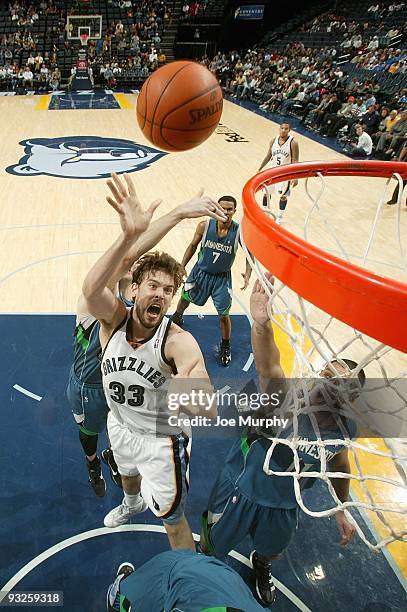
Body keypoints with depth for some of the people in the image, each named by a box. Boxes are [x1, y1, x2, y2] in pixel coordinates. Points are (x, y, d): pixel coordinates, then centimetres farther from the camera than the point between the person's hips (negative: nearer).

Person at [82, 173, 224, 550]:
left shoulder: (179, 342, -33)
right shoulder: (114, 318, -24)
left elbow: (211, 412, -44)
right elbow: (90, 288, -49)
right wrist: (129, 235, -65)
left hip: (160, 438, -4)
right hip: (119, 426, 5)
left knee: (173, 520, 10)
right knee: (127, 474, 36)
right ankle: (133, 504, 72)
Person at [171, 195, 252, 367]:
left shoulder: (239, 231, -21)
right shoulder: (204, 226, -19)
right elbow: (193, 245, -1)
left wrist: (247, 274, -22)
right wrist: (182, 266, -4)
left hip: (222, 278, -1)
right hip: (201, 272, 2)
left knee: (224, 315, 1)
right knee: (185, 299, 23)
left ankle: (225, 346, 27)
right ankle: (177, 317, 59)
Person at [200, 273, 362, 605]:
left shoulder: (346, 428, -18)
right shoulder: (288, 400, -34)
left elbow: (339, 462, 4)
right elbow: (269, 368, -57)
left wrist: (342, 510, 14)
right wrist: (262, 325, -76)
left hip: (284, 504, 4)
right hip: (241, 490, -4)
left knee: (272, 550, 33)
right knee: (213, 542, 23)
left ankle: (261, 566, 71)